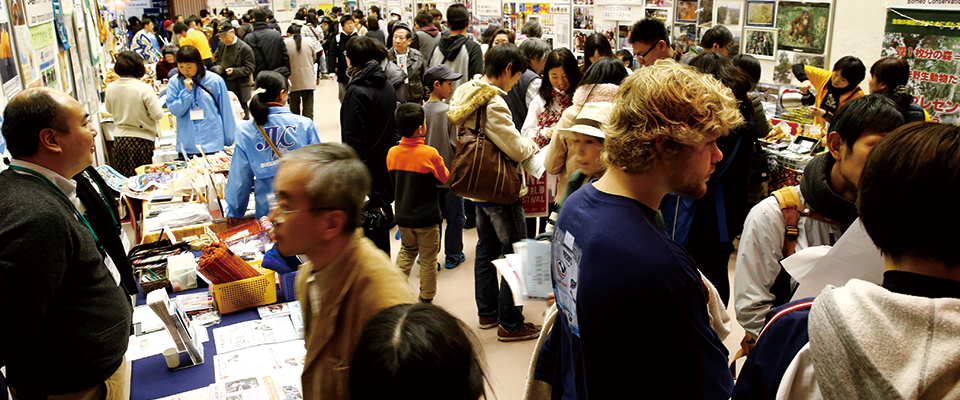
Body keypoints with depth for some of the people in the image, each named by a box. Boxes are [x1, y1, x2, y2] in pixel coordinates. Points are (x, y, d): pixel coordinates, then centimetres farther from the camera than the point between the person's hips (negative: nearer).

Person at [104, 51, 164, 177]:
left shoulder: (110, 88, -1)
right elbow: (157, 114, -14)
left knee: (123, 179, 13)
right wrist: (155, 99, 3)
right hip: (141, 139, -5)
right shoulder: (144, 89, -17)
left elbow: (109, 109, 16)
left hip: (119, 139, 5)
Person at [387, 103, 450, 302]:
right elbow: (445, 179, -5)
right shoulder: (430, 154, -20)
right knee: (428, 258, 12)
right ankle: (426, 297, 24)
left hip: (403, 215, 5)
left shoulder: (392, 153, -6)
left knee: (407, 250, 26)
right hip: (427, 218, -4)